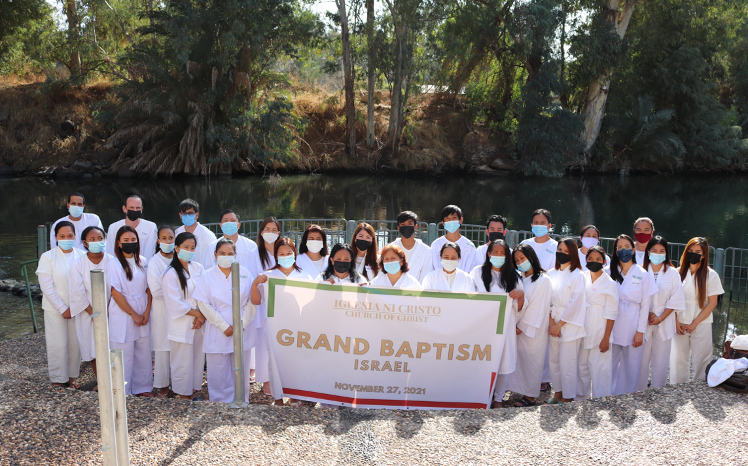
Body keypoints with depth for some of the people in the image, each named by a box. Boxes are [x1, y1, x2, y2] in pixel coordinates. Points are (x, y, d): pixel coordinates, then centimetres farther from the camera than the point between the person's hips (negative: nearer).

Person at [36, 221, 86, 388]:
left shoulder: (82, 256, 0)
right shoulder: (48, 257, -7)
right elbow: (47, 287, -9)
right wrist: (63, 309, -11)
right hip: (55, 309, -2)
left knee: (75, 343, 6)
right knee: (58, 345, 2)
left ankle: (71, 376, 22)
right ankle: (58, 379, 17)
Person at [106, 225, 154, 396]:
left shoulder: (142, 262, 5)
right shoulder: (114, 265, -10)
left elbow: (149, 288, 7)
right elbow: (116, 293, -12)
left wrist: (147, 312, -4)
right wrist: (134, 315, -10)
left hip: (143, 316, 5)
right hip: (123, 317, -5)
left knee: (144, 353, 11)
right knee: (124, 356, 3)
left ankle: (142, 388, 26)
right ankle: (123, 393, 15)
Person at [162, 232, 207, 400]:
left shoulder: (199, 268, 7)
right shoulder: (171, 274, -10)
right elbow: (175, 304, -13)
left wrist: (201, 316, -8)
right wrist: (197, 313, -9)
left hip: (199, 324, 5)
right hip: (181, 326, -5)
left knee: (198, 359, 11)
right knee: (182, 363, 2)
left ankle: (192, 392, 25)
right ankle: (183, 396, 16)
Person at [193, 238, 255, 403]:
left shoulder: (245, 273, 5)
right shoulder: (207, 276, 1)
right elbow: (204, 304, -5)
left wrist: (242, 324, -8)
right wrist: (224, 326, -11)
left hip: (242, 332, 2)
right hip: (217, 333, -1)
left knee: (241, 370, 8)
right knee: (219, 372, 1)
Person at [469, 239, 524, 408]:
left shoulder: (513, 276, 11)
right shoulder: (478, 272, 6)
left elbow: (519, 307, 12)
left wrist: (521, 294, -8)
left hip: (505, 326, 2)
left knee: (506, 364, 1)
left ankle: (498, 399, 19)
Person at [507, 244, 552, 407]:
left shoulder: (542, 280, -8)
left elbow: (537, 307, -11)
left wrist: (523, 326, -9)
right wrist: (516, 324, -2)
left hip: (533, 330, -6)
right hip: (519, 327, 6)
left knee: (532, 361, 0)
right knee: (520, 360, 7)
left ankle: (530, 395, 9)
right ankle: (521, 391, 16)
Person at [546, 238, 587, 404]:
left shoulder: (577, 275, -9)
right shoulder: (551, 274, 9)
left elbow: (575, 303, -12)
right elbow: (548, 299, 9)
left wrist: (559, 324, -10)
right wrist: (551, 321, -3)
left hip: (570, 326, -6)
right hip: (554, 325, 6)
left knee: (567, 364, -5)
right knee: (554, 361, 10)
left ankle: (568, 397, 5)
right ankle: (558, 393, 22)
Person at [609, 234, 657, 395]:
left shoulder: (643, 275, 2)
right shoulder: (610, 272, 5)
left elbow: (645, 305, 1)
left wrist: (640, 331, -4)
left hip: (632, 328, -1)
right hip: (612, 326, 1)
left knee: (631, 368, 2)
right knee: (610, 367, 3)